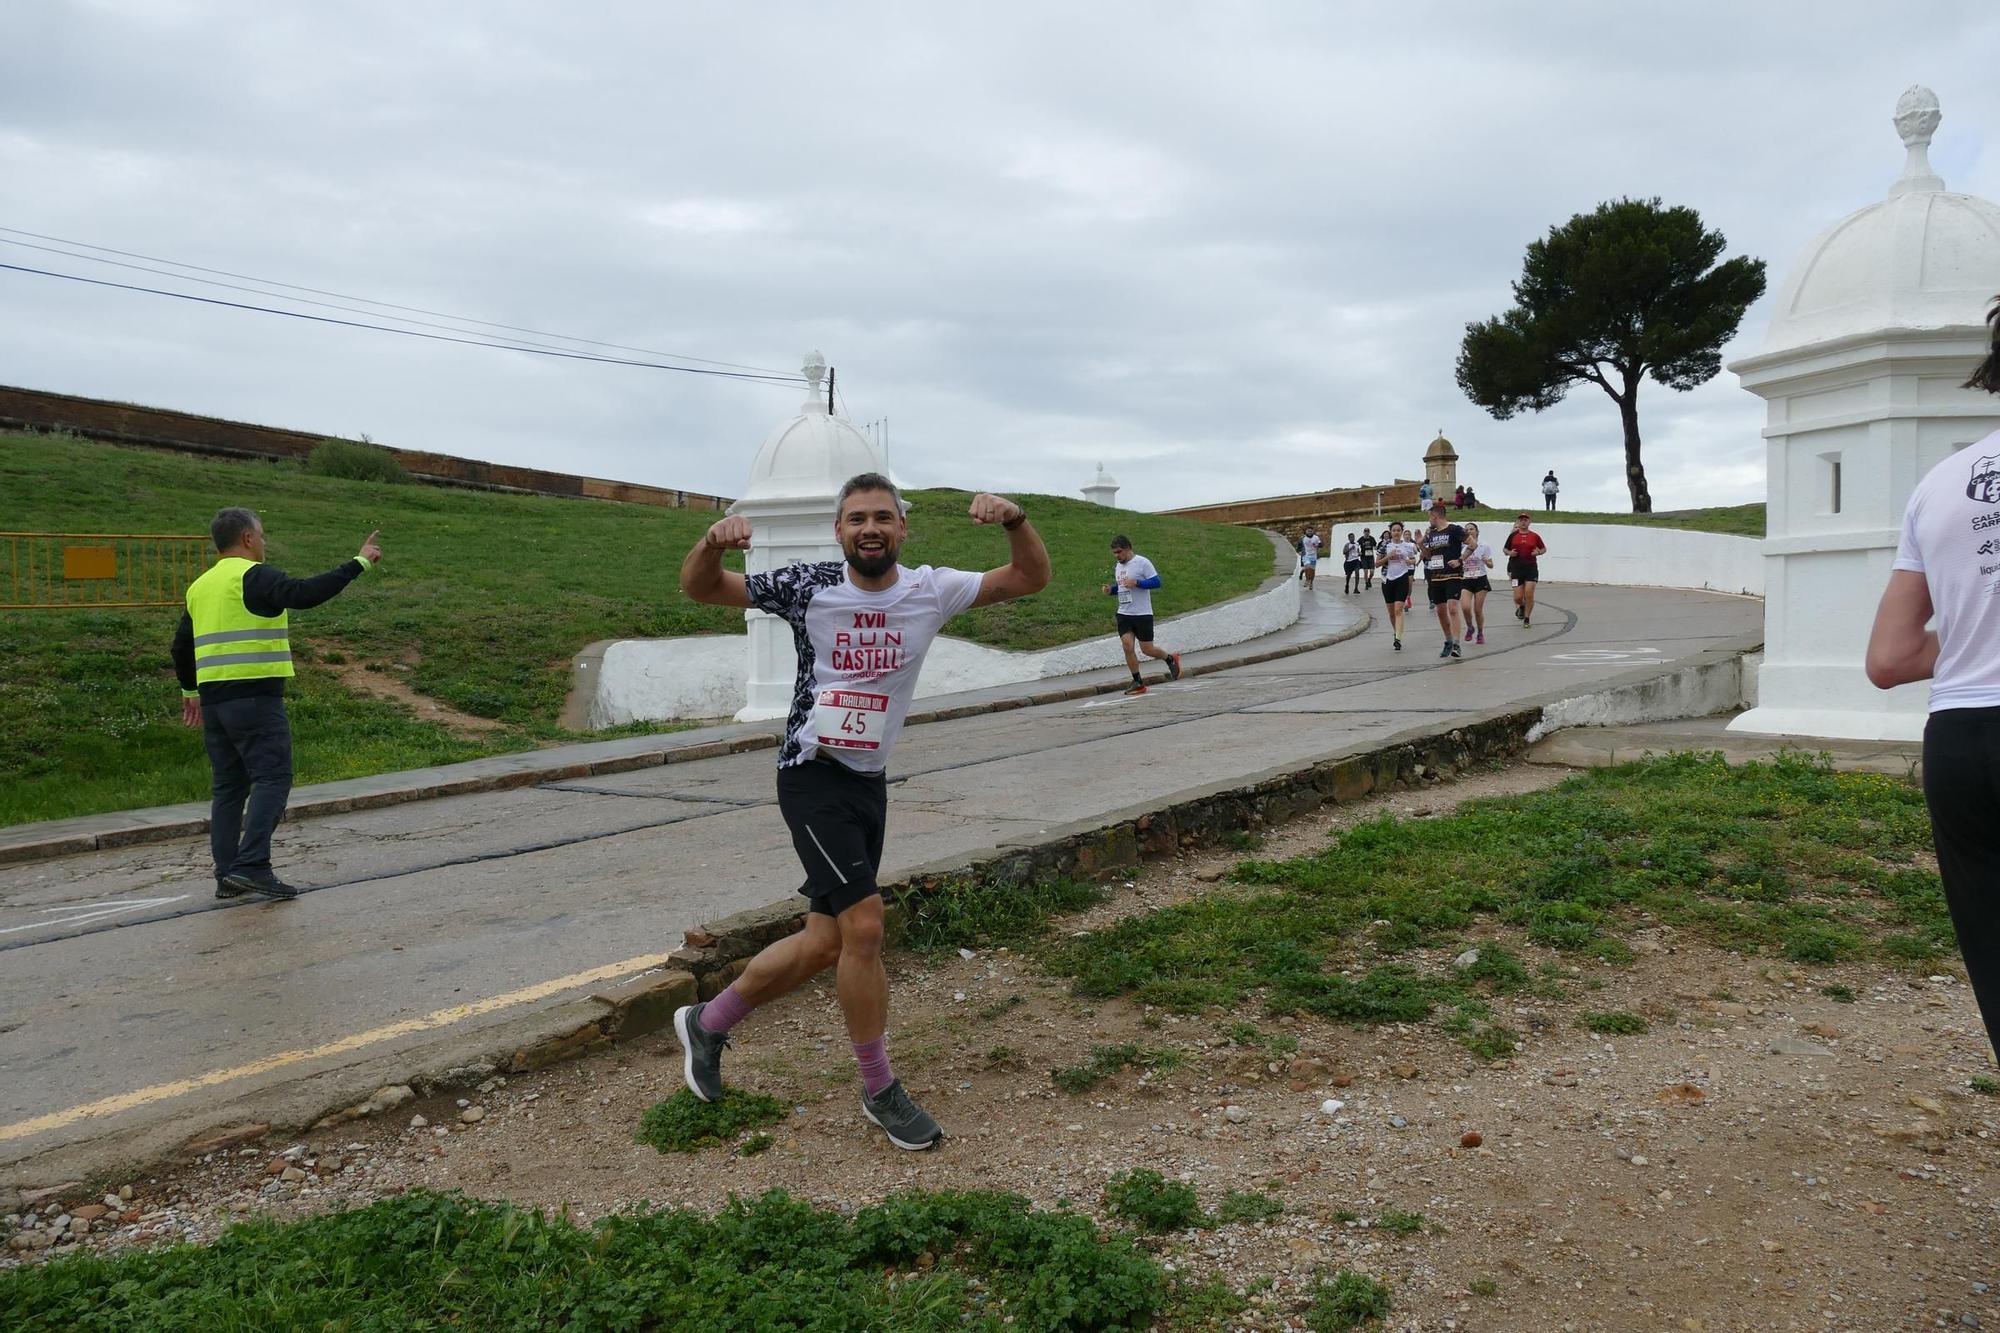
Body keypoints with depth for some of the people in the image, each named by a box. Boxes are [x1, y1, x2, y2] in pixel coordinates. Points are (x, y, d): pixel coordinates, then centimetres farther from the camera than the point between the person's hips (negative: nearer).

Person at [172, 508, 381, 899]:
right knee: (272, 778, -6)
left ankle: (227, 874, 12)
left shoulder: (200, 587, 18)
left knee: (228, 785, 11)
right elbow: (304, 593, -24)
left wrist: (190, 691, 35)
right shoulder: (255, 576, -8)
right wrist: (359, 563, -20)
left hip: (213, 698, 8)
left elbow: (181, 646, 24)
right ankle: (252, 865, -14)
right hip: (256, 696, -8)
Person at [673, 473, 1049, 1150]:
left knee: (825, 943, 10)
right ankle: (880, 1090, 7)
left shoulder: (930, 590, -2)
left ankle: (707, 1024, 32)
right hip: (812, 775, -5)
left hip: (869, 782, 5)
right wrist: (713, 542, -29)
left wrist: (1015, 521, -22)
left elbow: (1031, 579, -2)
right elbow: (699, 588, -6)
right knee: (864, 926, -13)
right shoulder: (809, 585, -9)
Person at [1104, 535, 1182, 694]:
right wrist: (1110, 589, 3)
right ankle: (1138, 683, 1)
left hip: (1142, 614, -6)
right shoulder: (1118, 566, 13)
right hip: (1124, 614, 6)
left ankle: (1171, 659, 28)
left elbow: (1156, 582, -15)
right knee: (1127, 645, -8)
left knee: (1147, 649, -2)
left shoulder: (1142, 562, -10)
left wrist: (1136, 583, -25)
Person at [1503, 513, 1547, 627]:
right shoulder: (1513, 535, 5)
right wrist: (1509, 553, -8)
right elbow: (1505, 549, 14)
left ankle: (1527, 618, 8)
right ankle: (1521, 606, 35)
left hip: (1531, 567, 0)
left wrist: (1538, 552, -6)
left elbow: (1544, 548, 15)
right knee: (1518, 597, -2)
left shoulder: (1534, 536, 4)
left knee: (1529, 594, -8)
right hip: (1516, 568, 1)